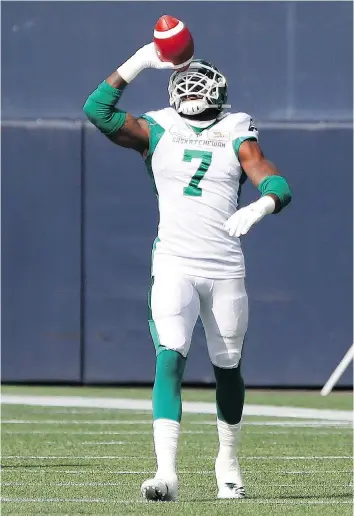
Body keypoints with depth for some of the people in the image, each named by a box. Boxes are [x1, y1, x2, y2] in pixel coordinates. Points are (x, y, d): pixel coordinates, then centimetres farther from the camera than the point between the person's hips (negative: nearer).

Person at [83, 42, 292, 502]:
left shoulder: (236, 136, 7)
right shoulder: (158, 132, 7)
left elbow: (277, 185, -5)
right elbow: (97, 110, -4)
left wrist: (257, 209, -28)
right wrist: (138, 62, -7)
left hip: (226, 269, 2)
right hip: (175, 265, -1)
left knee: (228, 368, 12)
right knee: (169, 360, -18)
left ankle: (228, 460, 35)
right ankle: (166, 472, -26)